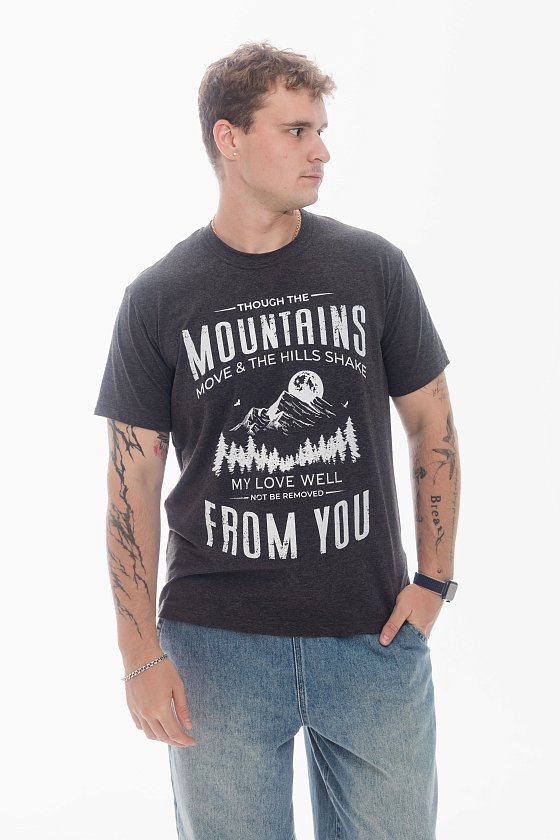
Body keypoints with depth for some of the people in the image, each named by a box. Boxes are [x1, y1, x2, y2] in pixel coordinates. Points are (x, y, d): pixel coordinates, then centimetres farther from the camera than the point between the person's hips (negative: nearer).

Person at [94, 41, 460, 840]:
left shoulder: (374, 267, 2)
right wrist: (141, 654, -6)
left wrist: (434, 578, 0)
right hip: (217, 642, -1)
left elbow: (432, 423, 8)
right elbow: (133, 481, -1)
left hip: (373, 634, 2)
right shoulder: (159, 300, -1)